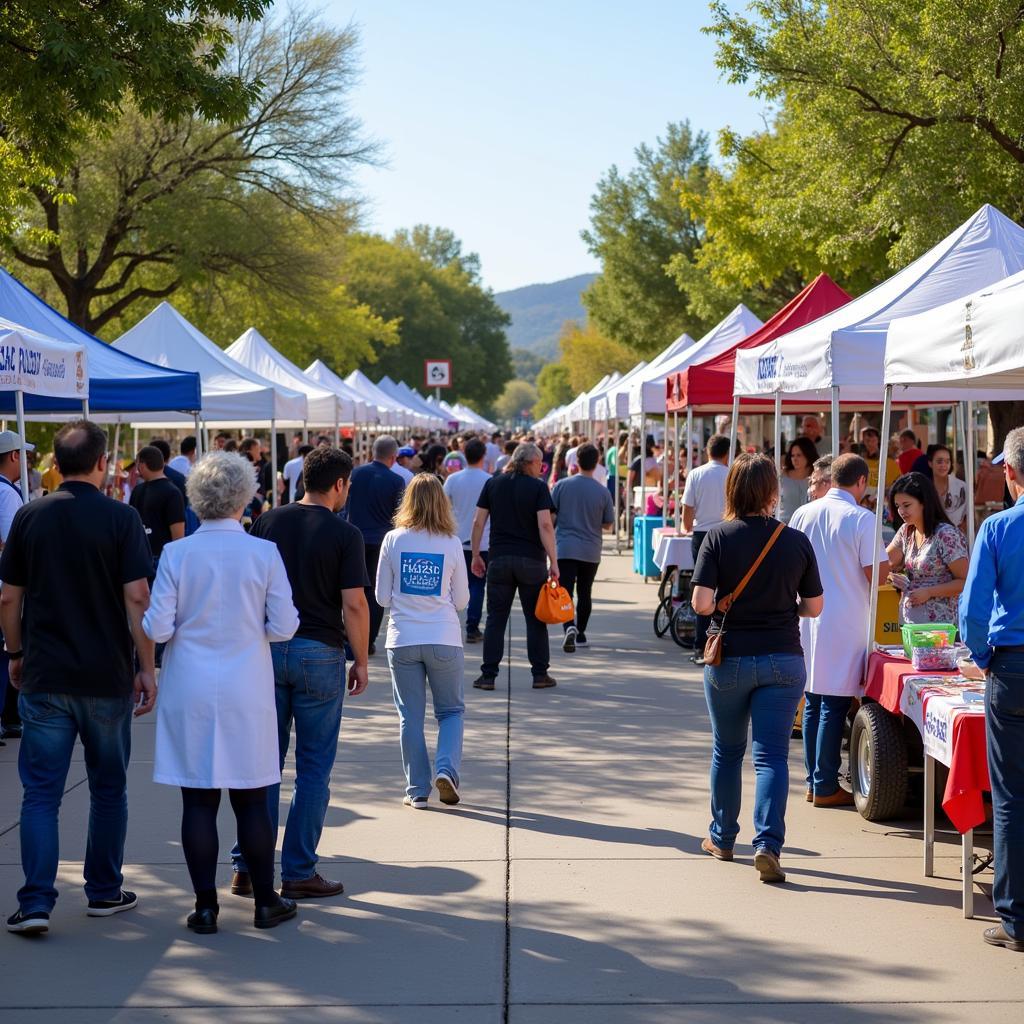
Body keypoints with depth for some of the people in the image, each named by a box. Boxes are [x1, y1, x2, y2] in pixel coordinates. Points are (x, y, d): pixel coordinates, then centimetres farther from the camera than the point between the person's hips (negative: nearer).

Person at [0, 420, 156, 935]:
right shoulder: (121, 518, -7)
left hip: (44, 676, 1)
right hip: (107, 678, -1)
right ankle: (105, 892, 22)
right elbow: (137, 598, -12)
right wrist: (147, 668, -5)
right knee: (108, 789, 14)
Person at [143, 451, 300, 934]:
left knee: (198, 800, 6)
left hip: (189, 694, 0)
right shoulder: (264, 553, -5)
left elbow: (157, 629, -7)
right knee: (251, 800, 9)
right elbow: (283, 626, -4)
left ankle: (205, 907, 11)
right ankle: (265, 902, 18)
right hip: (247, 693, 0)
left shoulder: (177, 554, -6)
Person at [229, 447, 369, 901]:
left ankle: (248, 866, 10)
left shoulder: (267, 523, 5)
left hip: (267, 648, 4)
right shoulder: (344, 534, -7)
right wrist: (361, 661, -1)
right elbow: (353, 604, -11)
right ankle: (298, 873, 7)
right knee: (314, 767, 5)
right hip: (320, 654, -4)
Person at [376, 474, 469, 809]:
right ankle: (446, 768, -5)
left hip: (402, 639, 1)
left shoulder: (393, 540, -3)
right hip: (444, 638, 0)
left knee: (410, 716, 10)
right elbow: (461, 600, 4)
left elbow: (382, 597, 2)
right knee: (451, 710, 16)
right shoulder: (452, 543, -3)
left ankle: (418, 790, 11)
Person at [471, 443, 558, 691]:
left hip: (499, 559, 2)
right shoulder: (538, 487, -4)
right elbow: (545, 525, -13)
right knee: (535, 619, 7)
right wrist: (553, 562, -10)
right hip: (531, 560, -2)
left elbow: (478, 522, 4)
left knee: (495, 619, 6)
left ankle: (488, 675, 4)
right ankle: (540, 674, 10)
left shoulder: (493, 484, 6)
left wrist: (476, 555, 11)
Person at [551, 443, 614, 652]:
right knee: (584, 593, 16)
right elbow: (607, 525, 5)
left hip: (565, 548, -2)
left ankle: (570, 627, -28)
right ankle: (580, 634, 25)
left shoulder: (562, 486, -6)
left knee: (565, 593, -5)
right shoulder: (603, 491, -4)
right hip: (591, 552, 2)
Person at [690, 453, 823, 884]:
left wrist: (727, 606, 7)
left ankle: (722, 838, 29)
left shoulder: (718, 537, -8)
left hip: (729, 659, 0)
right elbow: (813, 607, 2)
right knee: (772, 755, 0)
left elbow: (701, 603, -14)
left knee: (727, 751, 16)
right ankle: (768, 844, -14)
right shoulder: (796, 541, -4)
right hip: (783, 659, 0)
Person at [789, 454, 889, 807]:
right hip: (845, 622, -6)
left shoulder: (802, 514, 5)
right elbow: (877, 573, -12)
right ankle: (826, 787, 3)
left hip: (807, 617, 6)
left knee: (812, 701, 13)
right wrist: (889, 561, 9)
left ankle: (814, 781, 18)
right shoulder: (861, 519, -11)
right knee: (835, 704, -1)